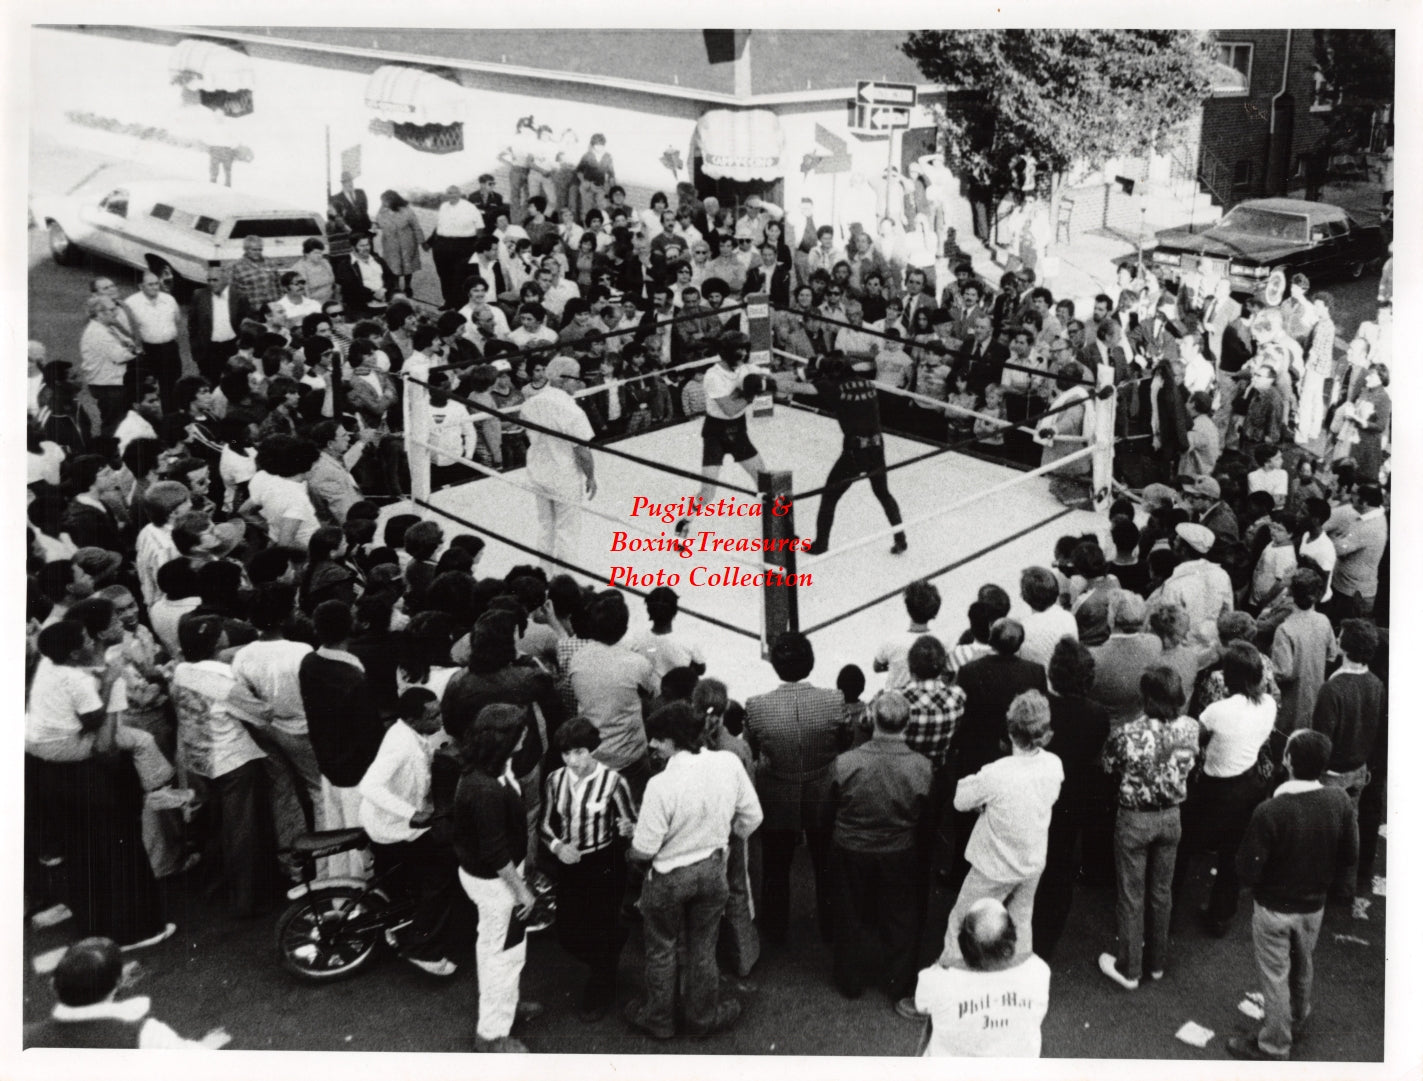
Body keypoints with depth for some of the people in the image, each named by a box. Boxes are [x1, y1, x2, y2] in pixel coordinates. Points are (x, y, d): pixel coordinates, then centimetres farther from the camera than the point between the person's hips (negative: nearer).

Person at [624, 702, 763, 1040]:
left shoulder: (661, 785, -31)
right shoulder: (729, 764, -18)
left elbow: (644, 850, -21)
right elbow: (752, 817, -5)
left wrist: (629, 854, 2)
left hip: (669, 876, -3)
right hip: (713, 870, 3)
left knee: (661, 949, 20)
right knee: (702, 948, 23)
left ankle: (657, 1019, 39)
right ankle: (703, 1015, 40)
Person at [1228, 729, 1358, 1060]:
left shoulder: (1269, 812, -31)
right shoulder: (1340, 803, -17)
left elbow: (1248, 872, -22)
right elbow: (1349, 859, -3)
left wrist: (1258, 883, 1)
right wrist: (1323, 884, 13)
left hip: (1275, 908, -4)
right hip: (1314, 906, 5)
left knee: (1275, 976, 14)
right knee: (1302, 967, 27)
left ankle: (1273, 1047, 29)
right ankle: (1297, 1021, 50)